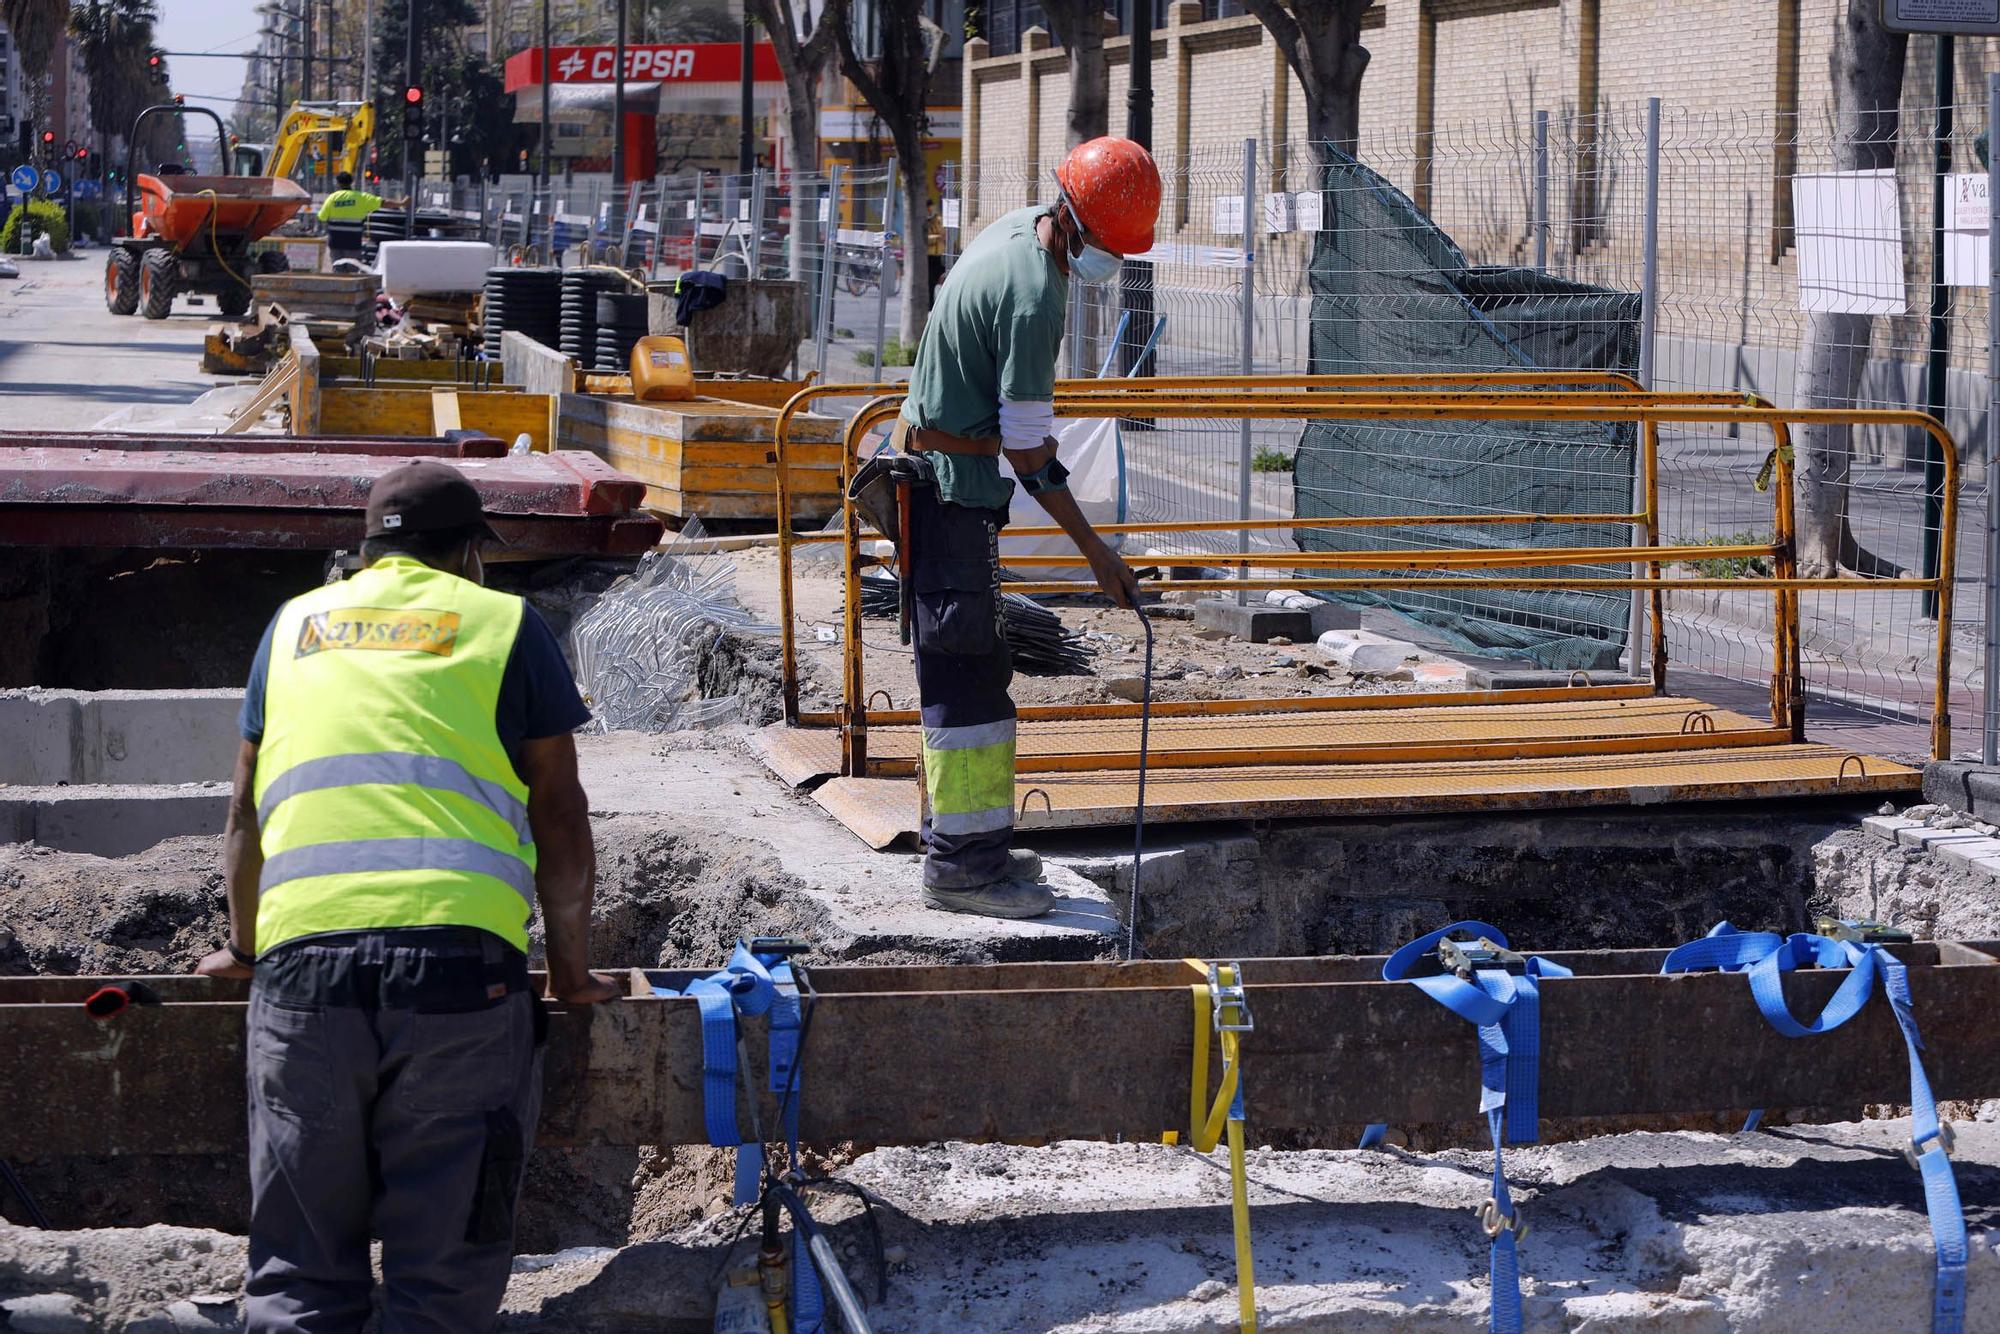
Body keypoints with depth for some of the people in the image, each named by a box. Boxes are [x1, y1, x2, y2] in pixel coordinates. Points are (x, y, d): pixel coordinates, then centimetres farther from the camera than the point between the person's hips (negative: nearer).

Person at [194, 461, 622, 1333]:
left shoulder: (296, 624, 23)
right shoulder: (504, 623, 14)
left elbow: (246, 813, 29)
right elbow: (559, 818, 13)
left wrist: (244, 947, 43)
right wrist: (572, 970, 24)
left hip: (302, 958, 2)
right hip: (460, 956, -2)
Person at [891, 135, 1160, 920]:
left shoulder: (1020, 228, 7)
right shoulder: (1034, 298, -24)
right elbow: (1028, 449, -21)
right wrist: (1096, 552, -17)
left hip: (926, 465, 10)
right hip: (953, 488, -10)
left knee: (958, 666, 14)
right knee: (970, 669, -8)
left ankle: (965, 841, 21)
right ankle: (962, 864, -5)